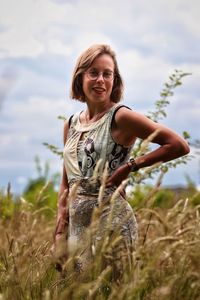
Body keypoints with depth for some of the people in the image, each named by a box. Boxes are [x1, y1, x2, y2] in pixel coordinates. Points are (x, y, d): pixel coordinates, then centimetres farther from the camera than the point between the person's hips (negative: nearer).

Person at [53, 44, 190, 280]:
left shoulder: (120, 117, -8)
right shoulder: (71, 125, 11)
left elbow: (179, 145, -13)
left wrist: (131, 166, -12)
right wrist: (59, 232, 8)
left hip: (111, 219, -6)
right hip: (77, 223, 6)